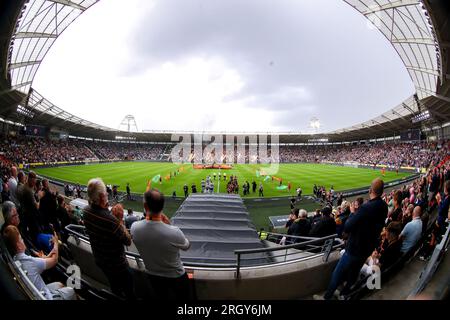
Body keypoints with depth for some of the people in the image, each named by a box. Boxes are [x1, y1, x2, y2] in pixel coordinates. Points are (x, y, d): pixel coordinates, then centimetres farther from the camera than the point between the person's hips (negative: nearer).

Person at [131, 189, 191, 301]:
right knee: (183, 298, 27)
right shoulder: (174, 232, -39)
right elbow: (186, 246, -15)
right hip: (176, 277, -3)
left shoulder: (134, 228, -27)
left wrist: (148, 218, -12)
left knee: (161, 298, 32)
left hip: (153, 276, 3)